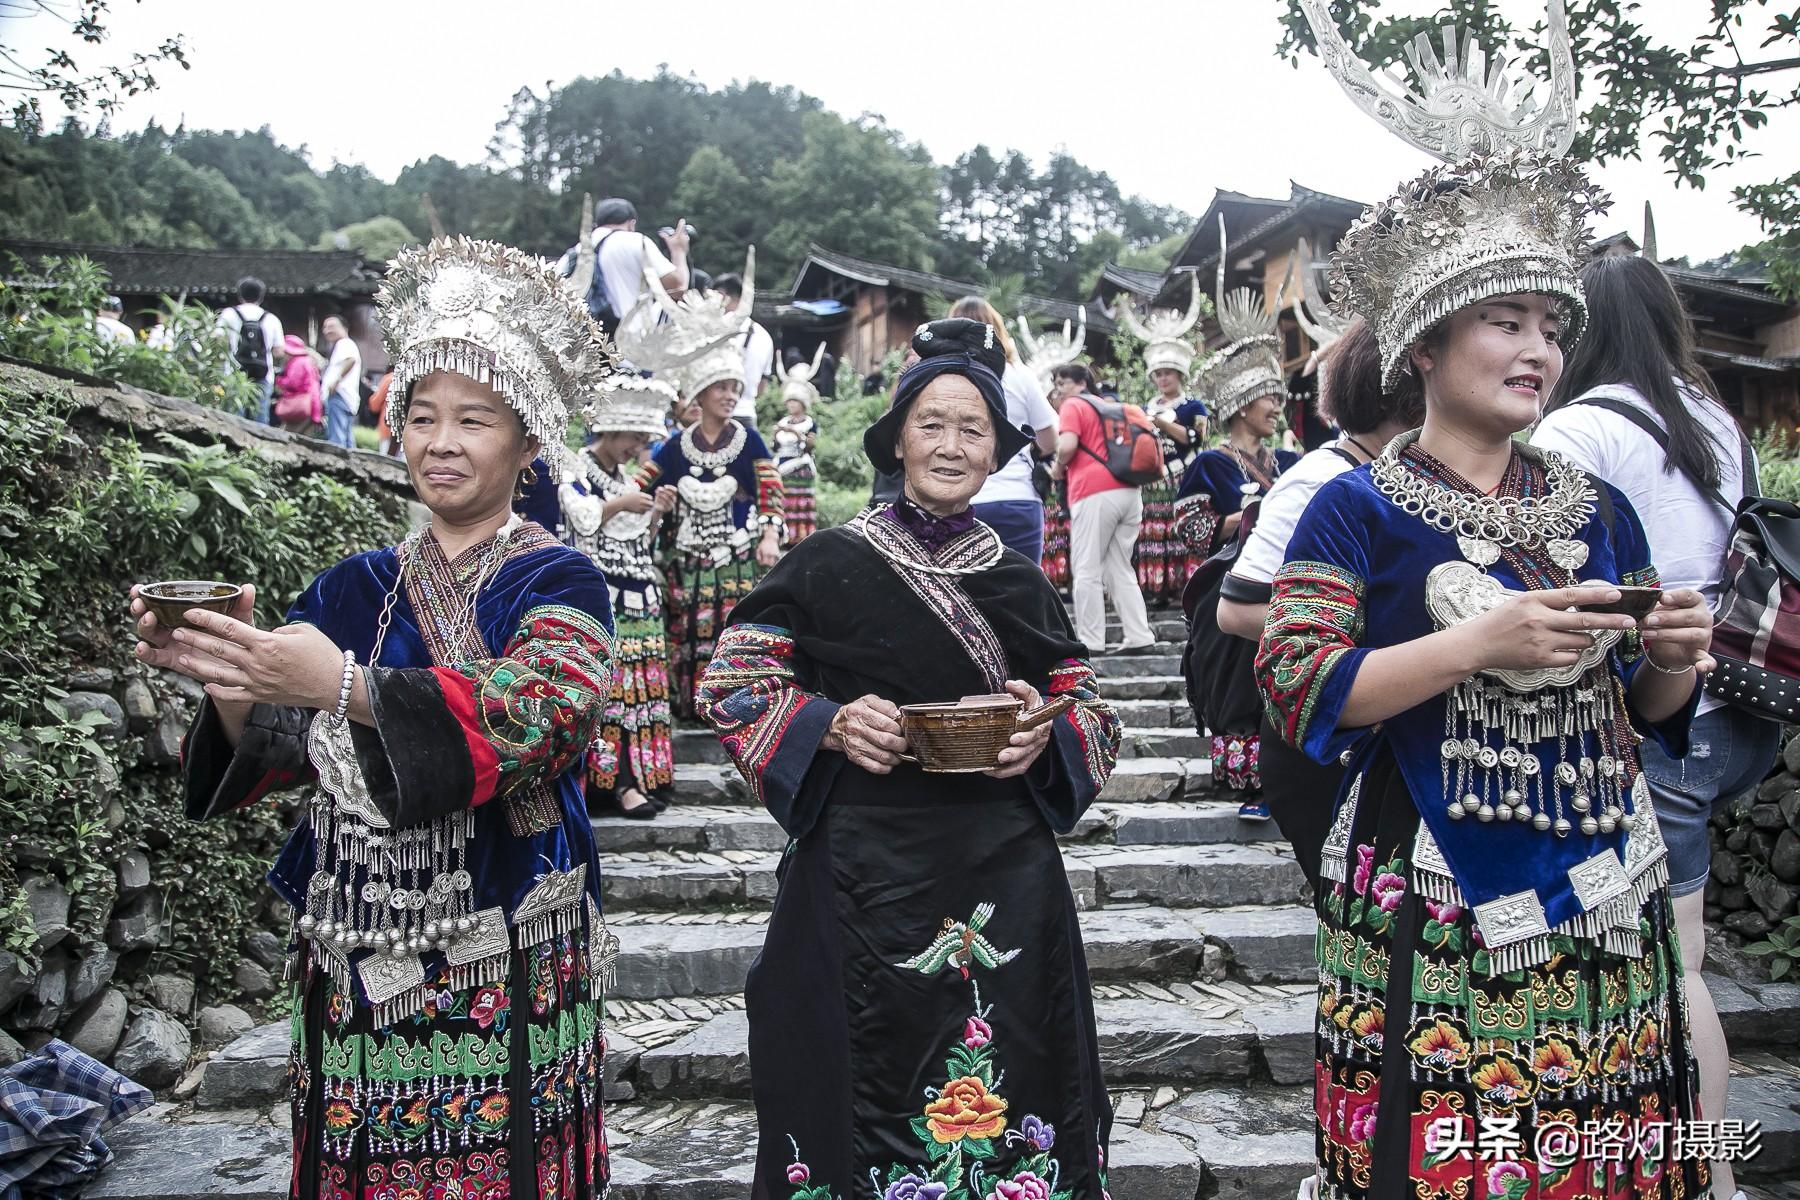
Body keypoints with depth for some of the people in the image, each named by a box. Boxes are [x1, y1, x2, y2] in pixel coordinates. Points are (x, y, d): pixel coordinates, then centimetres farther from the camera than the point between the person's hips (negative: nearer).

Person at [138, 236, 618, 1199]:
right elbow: (274, 757, 6)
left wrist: (343, 685, -32)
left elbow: (532, 716, -23)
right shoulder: (355, 588, 9)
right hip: (357, 947, 4)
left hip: (504, 956, -4)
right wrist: (222, 678, -13)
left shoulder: (556, 583, -5)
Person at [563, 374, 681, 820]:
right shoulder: (577, 474, -1)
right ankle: (620, 781, -10)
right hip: (599, 596, -7)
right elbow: (582, 521, -10)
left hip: (639, 594, 7)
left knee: (641, 683, 3)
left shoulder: (628, 480, 19)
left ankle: (640, 777, 6)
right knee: (610, 682, -11)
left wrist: (656, 515, 5)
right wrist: (619, 505, -13)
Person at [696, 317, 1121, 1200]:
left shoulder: (1020, 584, 8)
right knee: (866, 1083, 6)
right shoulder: (831, 563, -2)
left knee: (1004, 1082, 10)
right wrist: (830, 725, -15)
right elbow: (730, 681, 1)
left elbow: (1092, 708, 14)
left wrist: (1047, 738, -8)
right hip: (866, 875, -2)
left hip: (1004, 882, 3)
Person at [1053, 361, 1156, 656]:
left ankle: (1090, 642, -3)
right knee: (1120, 568, 11)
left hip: (1096, 492, -7)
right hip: (1129, 490, 7)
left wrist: (1058, 468, 6)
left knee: (1087, 570, -2)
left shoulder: (1073, 405, 3)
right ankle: (1140, 638, 5)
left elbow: (1067, 446, -13)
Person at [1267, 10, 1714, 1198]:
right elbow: (1297, 691, -14)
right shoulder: (1360, 508, -5)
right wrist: (1479, 642, -20)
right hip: (1433, 916, -5)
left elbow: (1641, 716, 18)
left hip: (1602, 907, 5)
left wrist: (1672, 667, -4)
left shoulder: (1598, 509, 11)